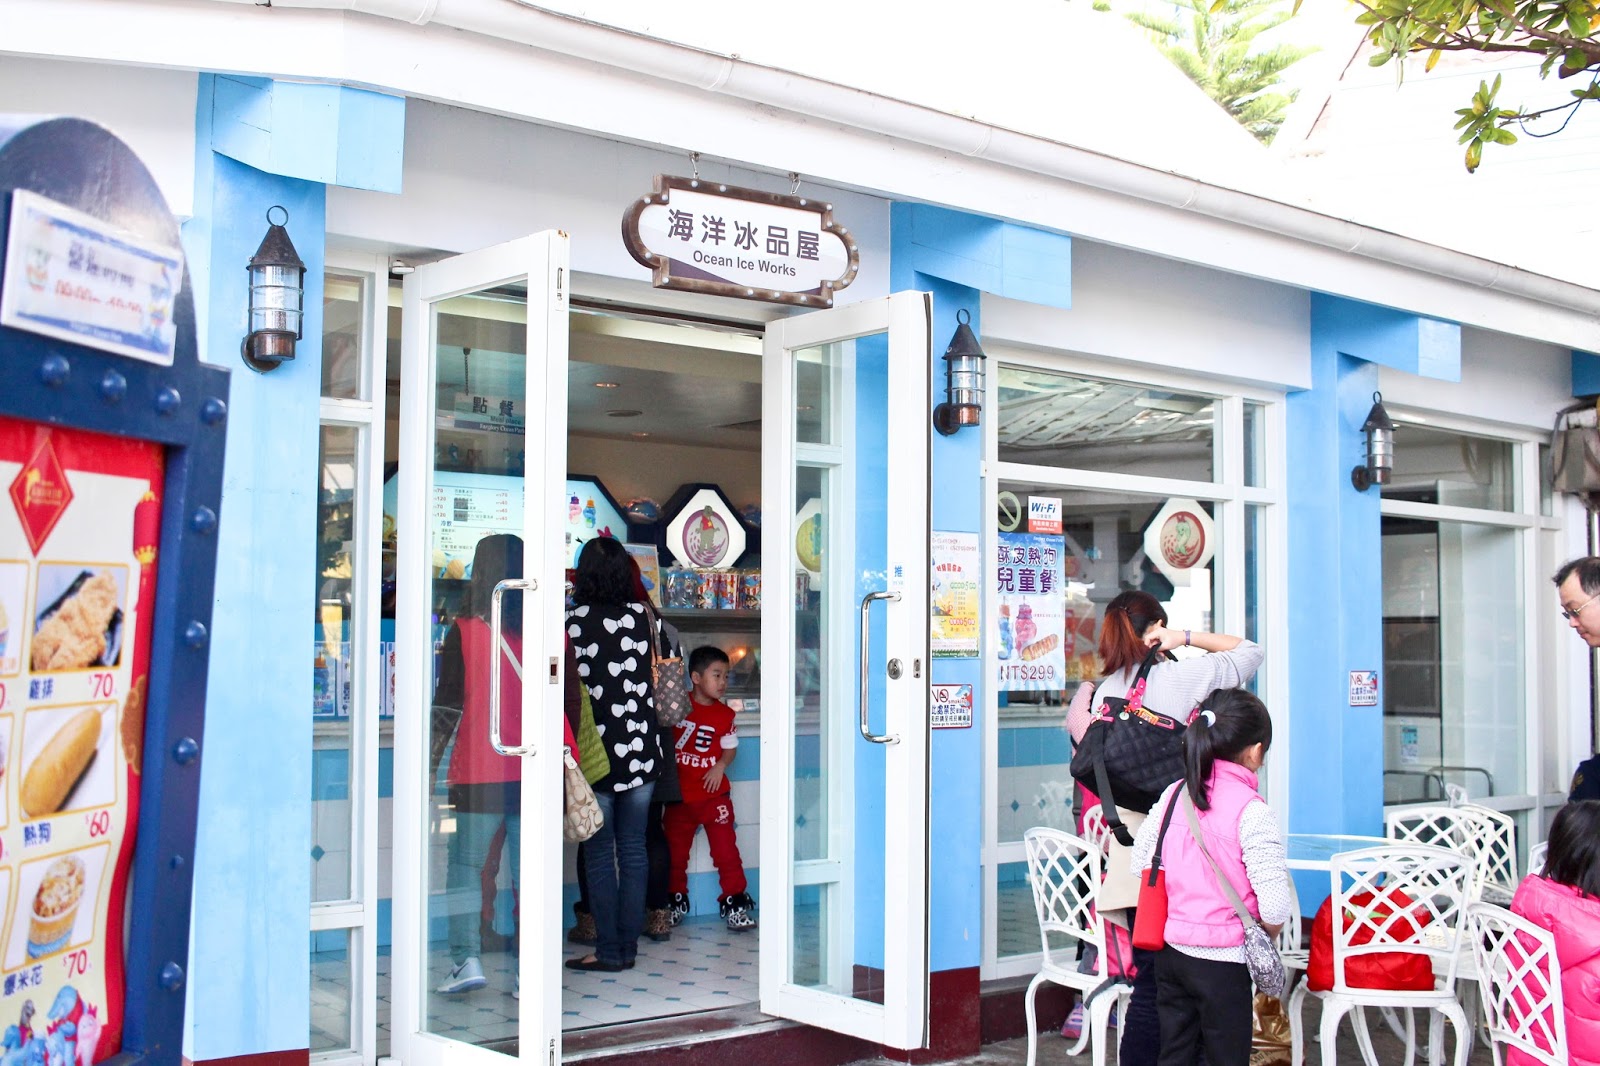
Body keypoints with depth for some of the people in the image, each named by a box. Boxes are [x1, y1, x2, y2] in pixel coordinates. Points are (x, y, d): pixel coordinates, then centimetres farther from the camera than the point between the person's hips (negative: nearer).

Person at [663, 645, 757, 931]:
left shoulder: (724, 715, 0)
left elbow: (731, 748, 7)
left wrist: (721, 765, -12)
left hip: (714, 794, 0)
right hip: (680, 793, 0)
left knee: (725, 849, -3)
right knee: (675, 850, 12)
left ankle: (734, 902, 7)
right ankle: (676, 900, 29)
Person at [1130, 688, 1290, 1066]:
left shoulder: (1173, 795, 1)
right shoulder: (1251, 811, -16)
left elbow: (1139, 864, 8)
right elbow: (1274, 910, -19)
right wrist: (1264, 937, 1)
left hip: (1170, 950, 5)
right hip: (1222, 962, -5)